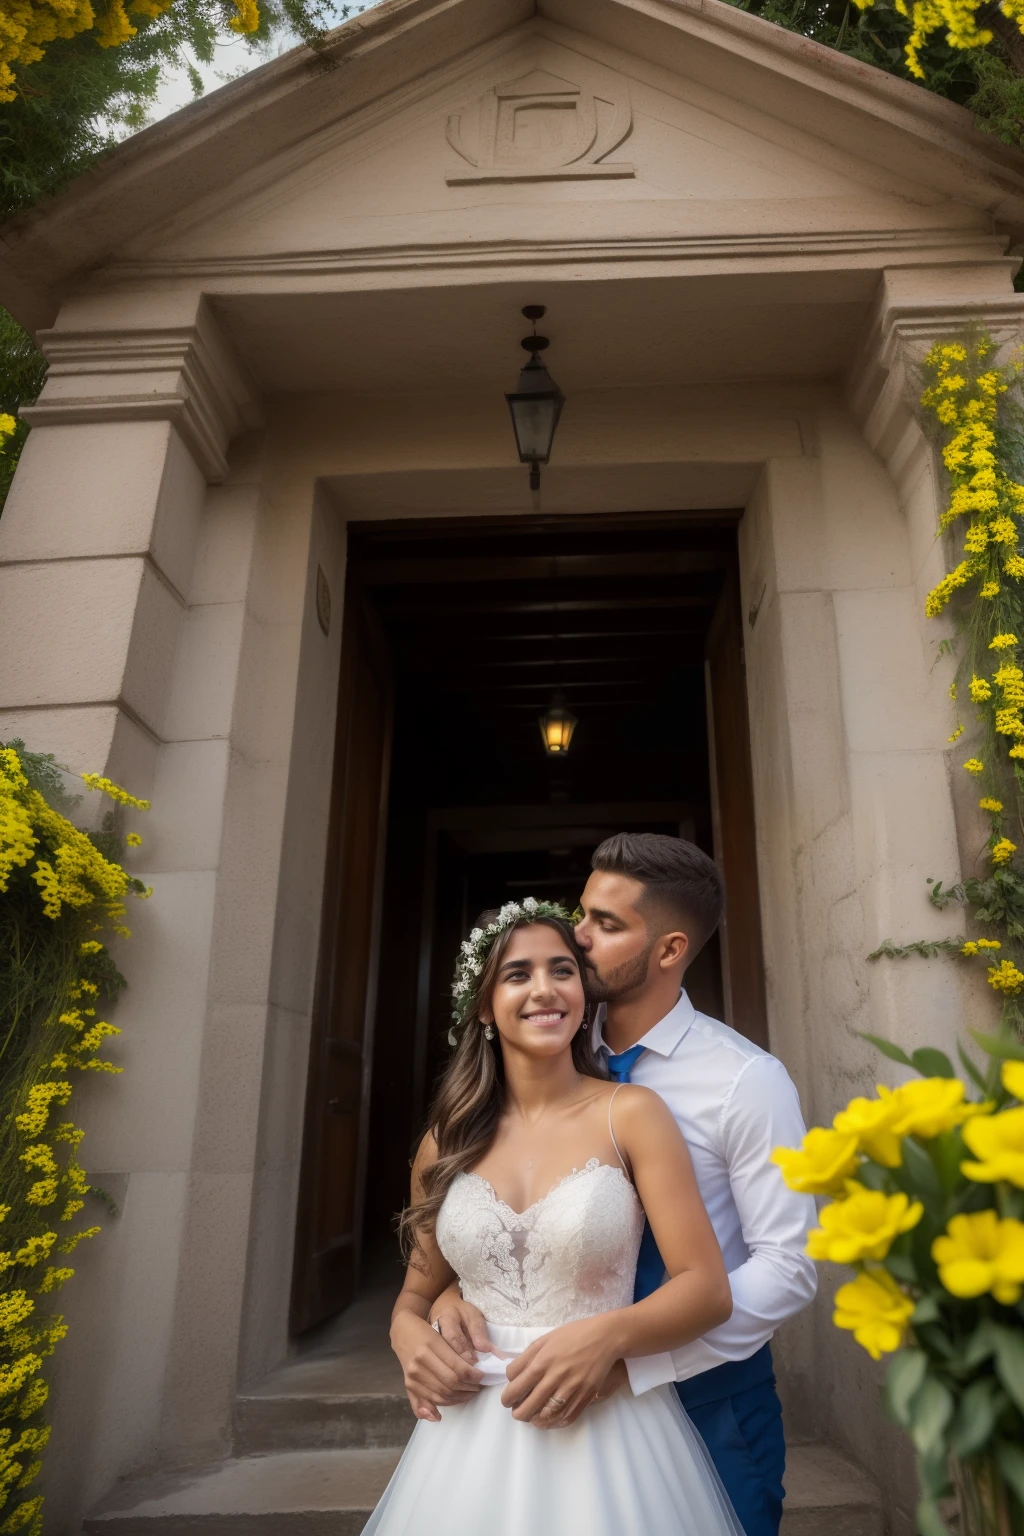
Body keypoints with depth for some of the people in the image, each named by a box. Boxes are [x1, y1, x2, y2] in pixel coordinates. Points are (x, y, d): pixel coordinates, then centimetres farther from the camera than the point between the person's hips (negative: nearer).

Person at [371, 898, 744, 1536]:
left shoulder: (629, 1114, -9)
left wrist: (607, 1334, -25)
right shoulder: (447, 1142, 2)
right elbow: (417, 1295, 12)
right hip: (471, 1439, 3)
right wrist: (410, 1335, -9)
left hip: (605, 1430, -3)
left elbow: (708, 1289, -9)